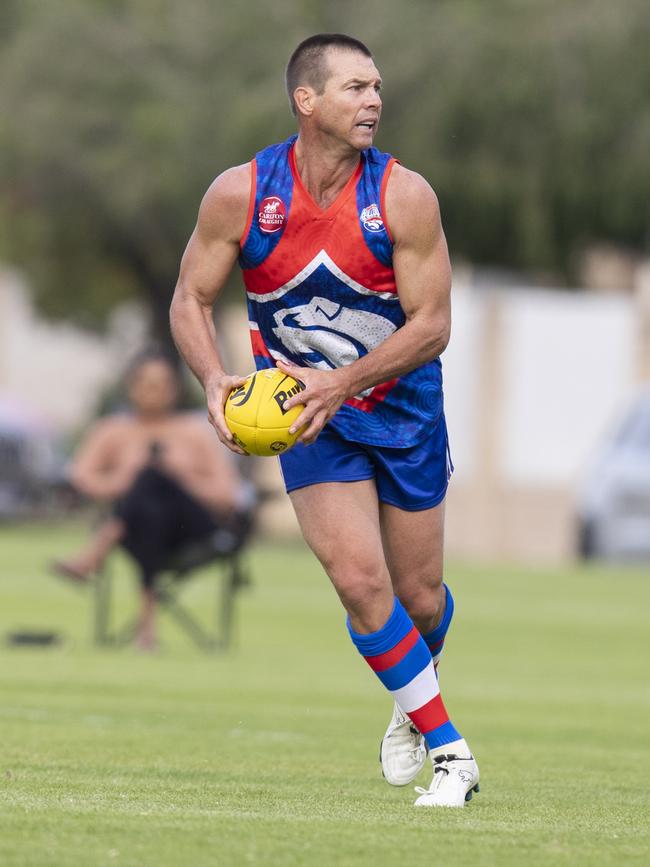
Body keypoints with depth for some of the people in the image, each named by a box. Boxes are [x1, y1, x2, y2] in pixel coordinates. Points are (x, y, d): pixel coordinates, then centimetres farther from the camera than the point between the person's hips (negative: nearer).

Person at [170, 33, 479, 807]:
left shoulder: (404, 197, -18)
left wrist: (342, 382, -29)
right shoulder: (240, 194, -15)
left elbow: (432, 324, -17)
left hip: (402, 403, 0)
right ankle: (449, 751, 0)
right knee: (361, 583, -15)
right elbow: (190, 299, -5)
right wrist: (213, 380, -24)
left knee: (419, 598, 8)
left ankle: (413, 706, 43)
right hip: (307, 411, 0)